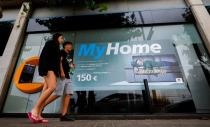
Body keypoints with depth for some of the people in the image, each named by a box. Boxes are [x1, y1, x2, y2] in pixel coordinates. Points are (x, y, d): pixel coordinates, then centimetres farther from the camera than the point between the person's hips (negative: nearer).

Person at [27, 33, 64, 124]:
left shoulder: (56, 48, 28)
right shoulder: (50, 43, 6)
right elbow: (44, 55, -9)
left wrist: (58, 72, 13)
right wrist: (45, 69, -21)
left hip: (53, 69, 9)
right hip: (49, 68, -8)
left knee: (46, 90, -3)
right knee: (52, 87, -25)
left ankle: (38, 115, -5)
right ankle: (34, 110, -19)